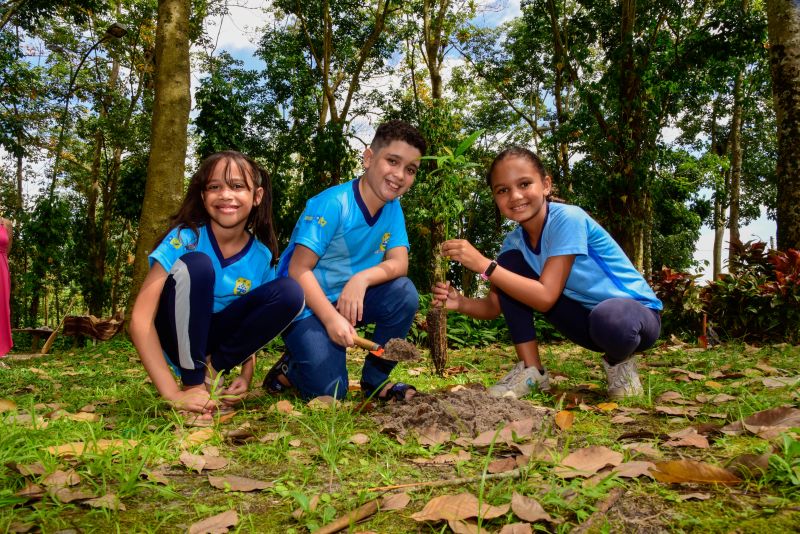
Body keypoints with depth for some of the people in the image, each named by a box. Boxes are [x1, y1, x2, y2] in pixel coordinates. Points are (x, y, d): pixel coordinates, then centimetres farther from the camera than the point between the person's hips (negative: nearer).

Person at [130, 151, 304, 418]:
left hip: (215, 339, 4)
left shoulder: (261, 256, -9)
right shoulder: (185, 239, -21)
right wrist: (173, 394, -32)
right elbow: (140, 318, -26)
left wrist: (246, 376, -12)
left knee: (289, 292, -18)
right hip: (176, 339, -3)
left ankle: (212, 369, -9)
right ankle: (193, 384, -19)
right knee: (196, 265, -32)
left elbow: (253, 321, 4)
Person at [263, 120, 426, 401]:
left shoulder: (393, 209, -1)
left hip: (350, 300, 6)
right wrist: (331, 318, -32)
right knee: (330, 390, -19)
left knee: (404, 293, -19)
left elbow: (399, 263, -9)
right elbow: (299, 270, -23)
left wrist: (363, 278, -30)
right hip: (306, 304, -6)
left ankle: (375, 379, 0)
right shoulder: (332, 204, -21)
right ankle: (289, 368, 16)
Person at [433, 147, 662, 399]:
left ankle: (619, 361, -4)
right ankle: (531, 370, -3)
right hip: (585, 316, 6)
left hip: (637, 312, -6)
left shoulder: (567, 218, -26)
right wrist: (460, 303, -23)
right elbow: (494, 306, -1)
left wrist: (482, 263, -33)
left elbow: (545, 297, -31)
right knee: (509, 263, -9)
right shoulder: (514, 242, -5)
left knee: (609, 320, -44)